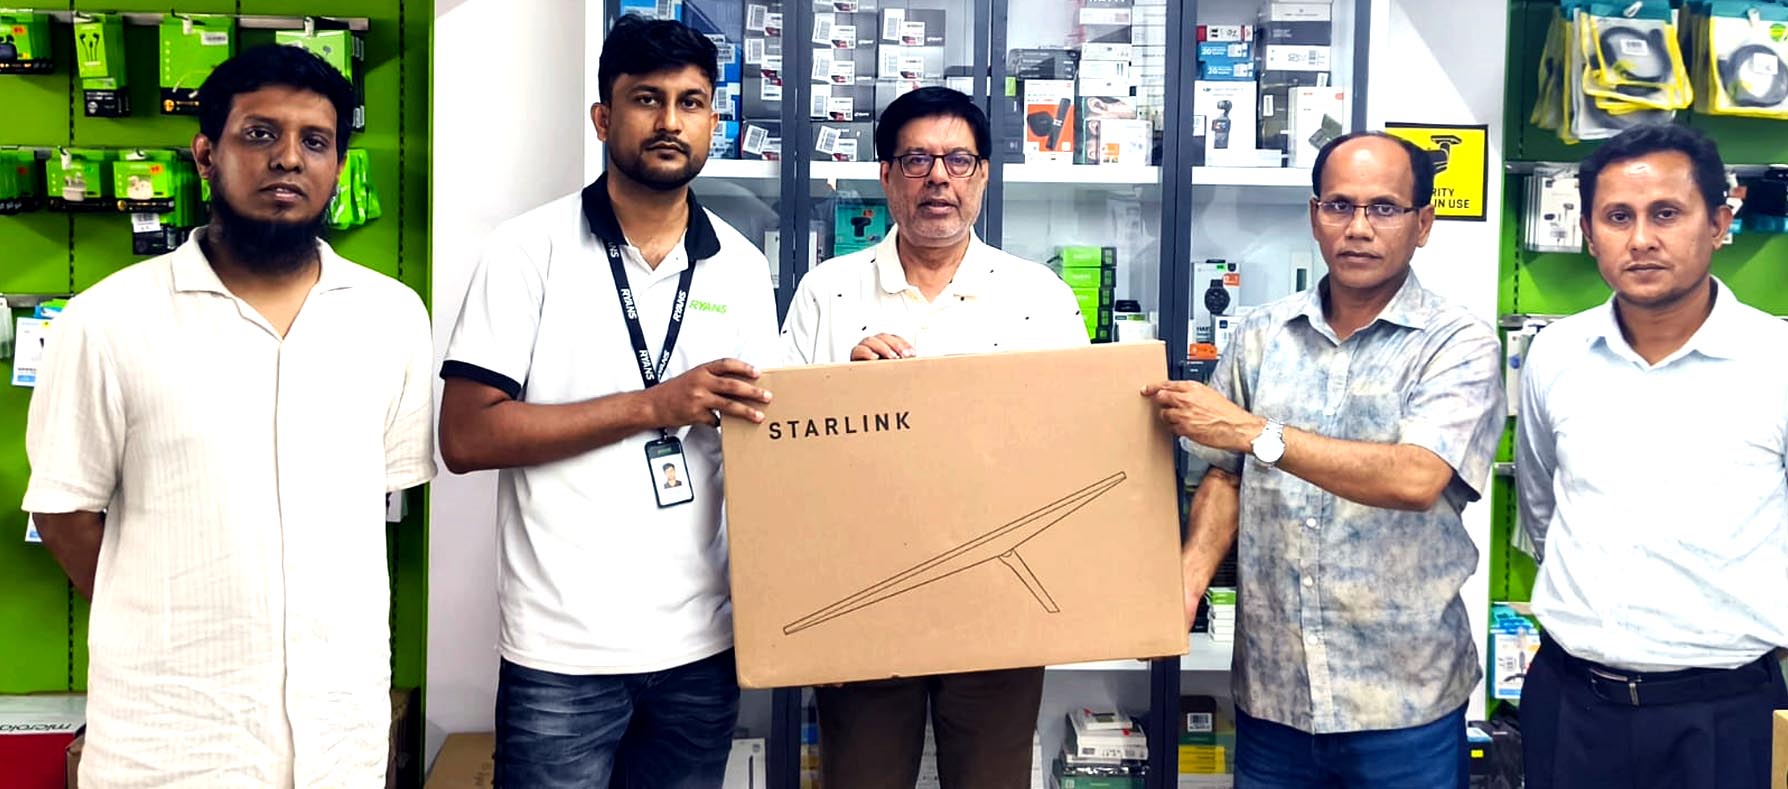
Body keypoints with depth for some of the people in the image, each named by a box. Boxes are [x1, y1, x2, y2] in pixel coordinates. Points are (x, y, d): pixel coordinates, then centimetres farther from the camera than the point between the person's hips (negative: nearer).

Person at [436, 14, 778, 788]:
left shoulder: (741, 267, 6)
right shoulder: (531, 249, -6)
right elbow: (465, 436, -12)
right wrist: (653, 407, -17)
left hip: (701, 643, 4)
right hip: (562, 651, -3)